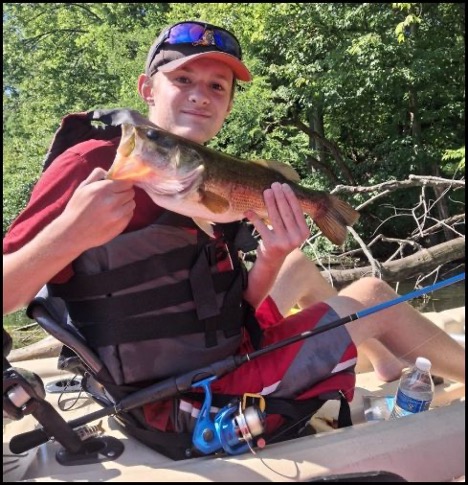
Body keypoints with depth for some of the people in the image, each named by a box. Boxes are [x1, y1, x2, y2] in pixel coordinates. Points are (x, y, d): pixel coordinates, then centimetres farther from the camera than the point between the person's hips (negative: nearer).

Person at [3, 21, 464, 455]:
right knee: (374, 296, -2)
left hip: (225, 354, 8)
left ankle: (395, 374, 41)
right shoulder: (94, 166, -17)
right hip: (188, 405, -7)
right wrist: (69, 235, -38)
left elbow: (233, 309, 2)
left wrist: (270, 258, -17)